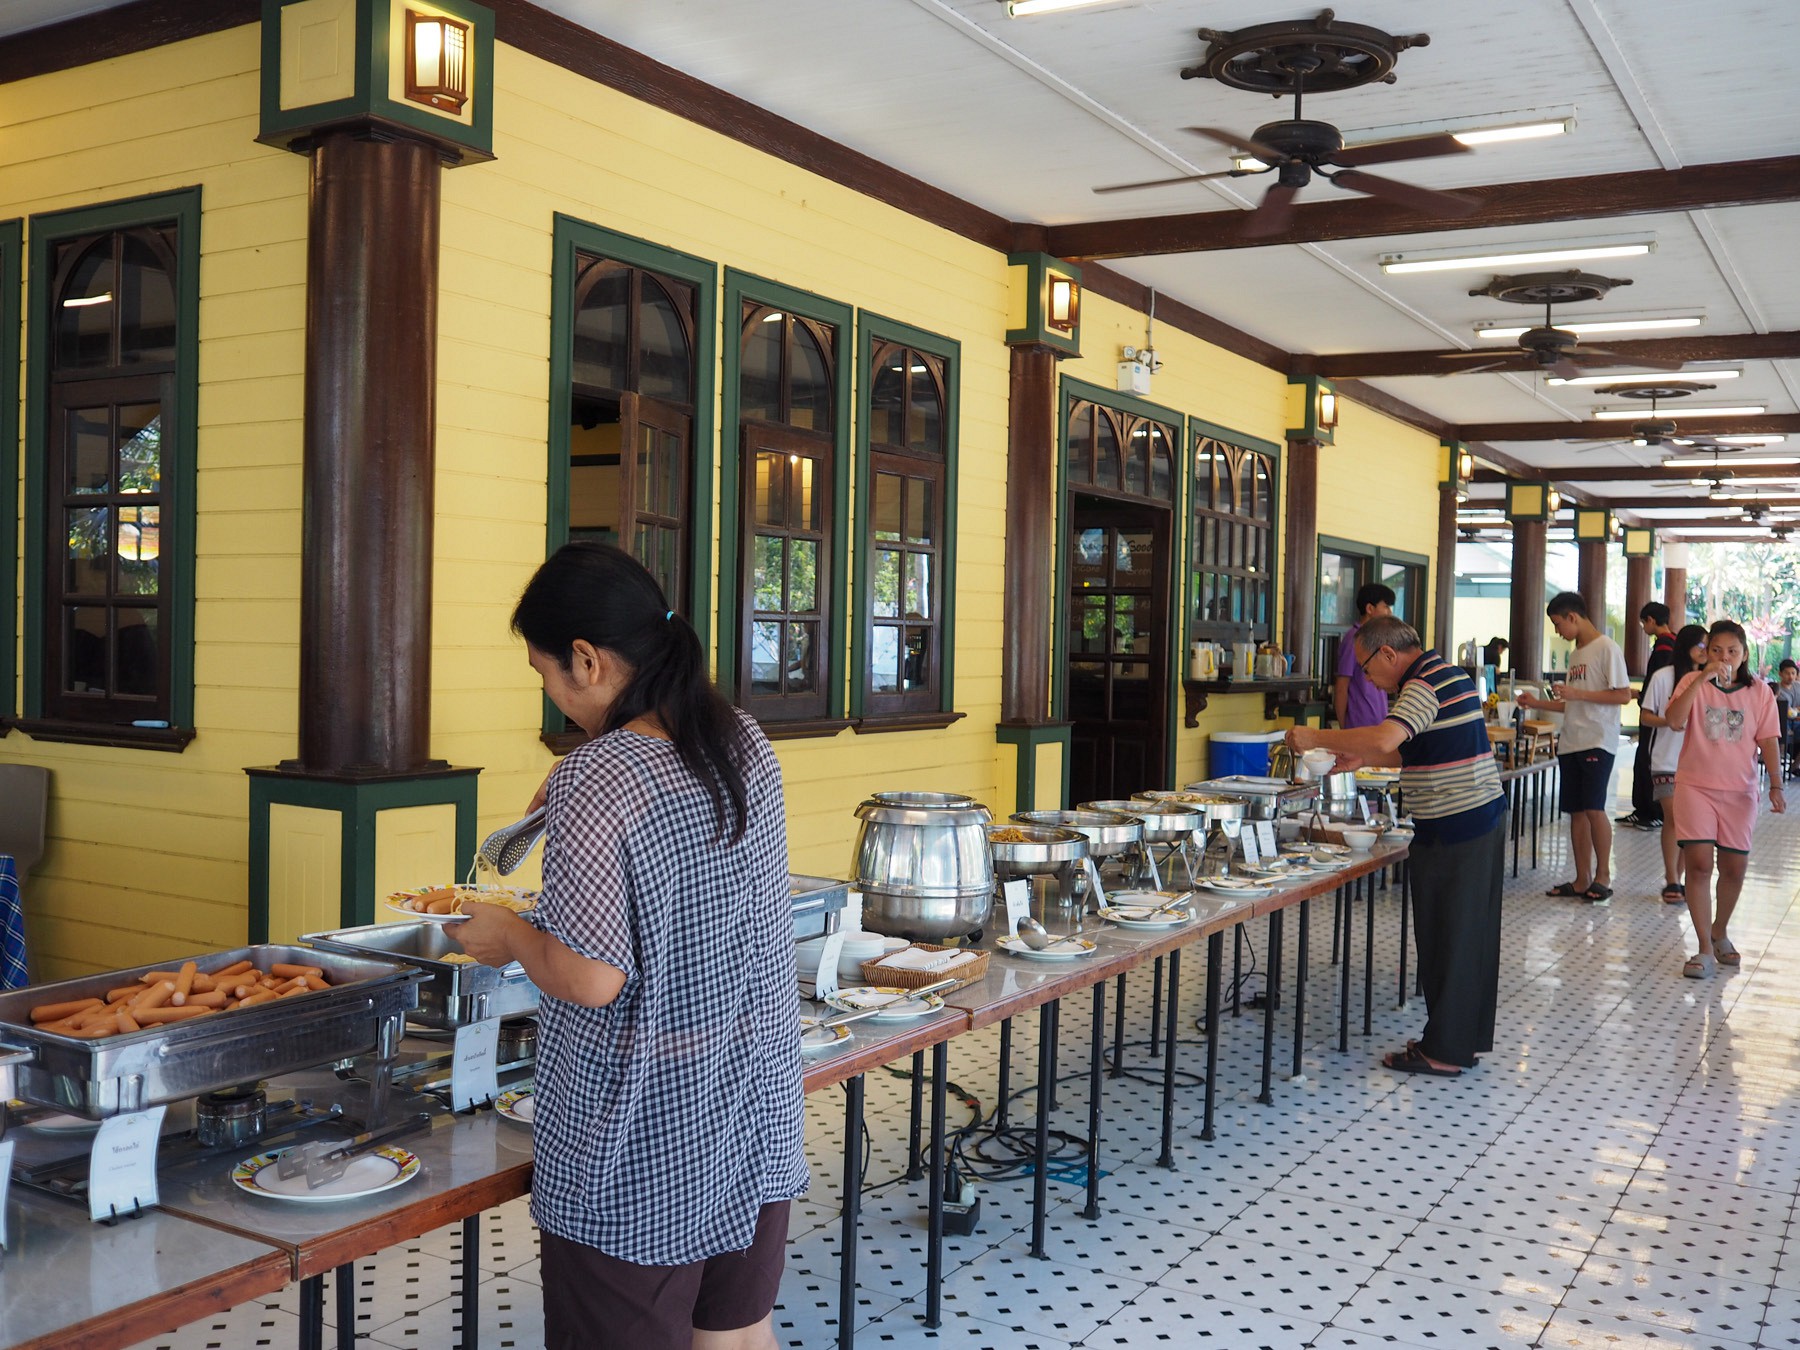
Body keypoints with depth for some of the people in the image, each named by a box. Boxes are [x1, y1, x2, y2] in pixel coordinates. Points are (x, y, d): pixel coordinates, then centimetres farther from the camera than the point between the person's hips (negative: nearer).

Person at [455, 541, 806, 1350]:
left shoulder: (595, 782, -22)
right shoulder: (745, 744, 0)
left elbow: (592, 979, -24)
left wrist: (508, 936, -5)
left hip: (644, 1147, -7)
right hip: (754, 1117, 7)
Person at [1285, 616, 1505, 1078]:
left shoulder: (1425, 684, -17)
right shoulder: (1442, 672, 16)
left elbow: (1386, 738, -33)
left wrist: (1316, 738, -24)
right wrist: (1362, 757, 16)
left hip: (1453, 829, -10)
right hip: (1482, 817, 10)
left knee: (1448, 939, -3)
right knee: (1472, 936, 15)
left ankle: (1444, 1051, 4)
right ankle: (1466, 1039, 24)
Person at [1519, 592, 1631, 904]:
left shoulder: (1606, 649, -7)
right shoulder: (1575, 654, 18)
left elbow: (1624, 696, -14)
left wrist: (1576, 693, -18)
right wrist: (1538, 703, 16)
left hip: (1597, 743, -8)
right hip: (1571, 743, 8)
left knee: (1594, 808, -11)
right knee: (1576, 811, 7)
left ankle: (1603, 876, 2)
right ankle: (1582, 880, 11)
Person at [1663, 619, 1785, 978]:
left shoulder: (1759, 692, 4)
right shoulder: (1693, 682, -2)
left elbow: (1768, 740, 3)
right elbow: (1674, 720, -19)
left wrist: (1776, 784, -7)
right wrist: (1701, 679, -26)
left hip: (1739, 790, 2)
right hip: (1695, 786, -2)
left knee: (1734, 867, 8)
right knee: (1699, 864, -9)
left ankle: (1720, 932, 34)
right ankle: (1705, 949, -4)